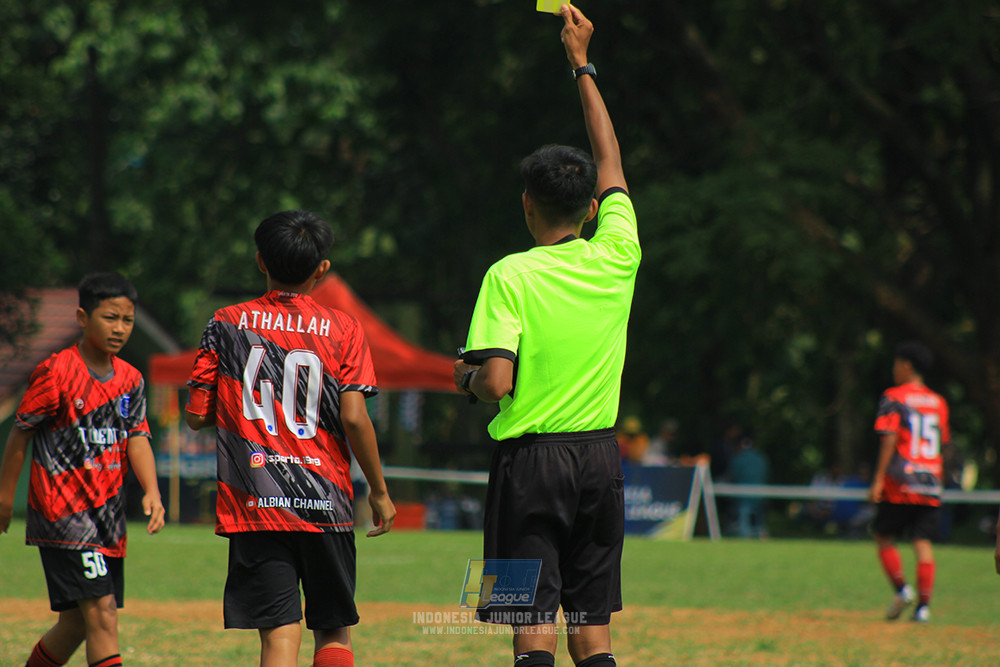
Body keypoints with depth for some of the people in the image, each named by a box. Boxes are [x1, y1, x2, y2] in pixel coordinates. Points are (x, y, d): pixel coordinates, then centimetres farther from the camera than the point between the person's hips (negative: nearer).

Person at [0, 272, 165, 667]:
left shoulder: (129, 379, 9)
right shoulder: (55, 373, -10)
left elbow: (137, 436, 3)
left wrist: (151, 491, -14)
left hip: (108, 516, 7)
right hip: (62, 513, -7)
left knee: (77, 623, 10)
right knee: (102, 613, -16)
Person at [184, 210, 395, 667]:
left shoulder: (227, 325, 3)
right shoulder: (342, 329, 1)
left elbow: (197, 415, 3)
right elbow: (353, 417, -7)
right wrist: (379, 490, 4)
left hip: (253, 505, 0)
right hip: (325, 504, 0)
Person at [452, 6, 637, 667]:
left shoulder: (510, 277, -9)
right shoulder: (615, 262, 3)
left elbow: (495, 383, -18)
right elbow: (611, 164, 18)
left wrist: (466, 375, 6)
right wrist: (583, 66, 26)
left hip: (530, 458, -4)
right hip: (600, 458, 4)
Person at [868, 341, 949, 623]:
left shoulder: (894, 398, -3)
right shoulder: (938, 402, 14)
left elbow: (889, 440, -12)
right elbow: (942, 443, 16)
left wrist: (878, 480, -13)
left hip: (899, 485, -4)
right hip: (931, 488, 4)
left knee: (883, 537, 10)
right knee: (923, 543, 0)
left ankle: (902, 589, -6)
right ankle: (923, 605, -8)